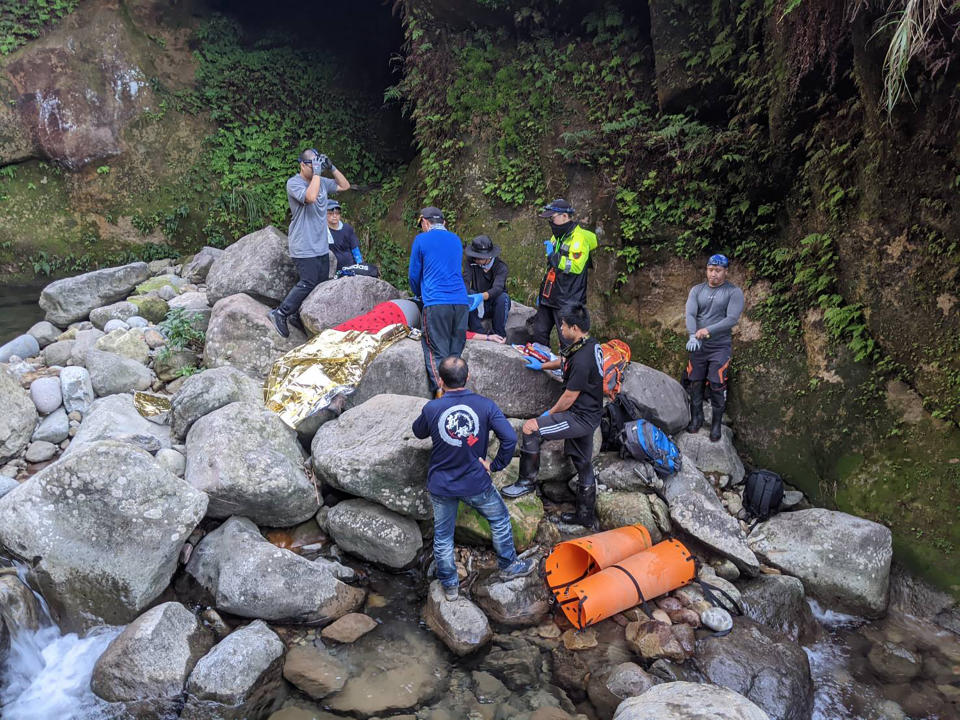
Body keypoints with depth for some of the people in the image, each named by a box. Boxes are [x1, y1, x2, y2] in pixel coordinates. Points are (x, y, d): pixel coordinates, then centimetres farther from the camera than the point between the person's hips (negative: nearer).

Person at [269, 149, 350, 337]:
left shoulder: (322, 182, 13)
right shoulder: (294, 183, -10)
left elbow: (345, 186, 20)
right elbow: (311, 197, -28)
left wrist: (331, 168, 6)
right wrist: (316, 173, -21)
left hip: (321, 246, 8)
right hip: (304, 247, -8)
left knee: (322, 283, 7)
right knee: (308, 282, -14)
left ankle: (298, 316, 19)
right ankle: (280, 313, -2)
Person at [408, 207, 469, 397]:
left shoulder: (421, 240, 5)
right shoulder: (456, 239, 20)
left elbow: (414, 275, 11)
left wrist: (420, 294, 33)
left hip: (436, 303, -5)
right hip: (461, 302, 5)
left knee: (437, 352, -3)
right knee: (455, 352, 8)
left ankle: (441, 393, -13)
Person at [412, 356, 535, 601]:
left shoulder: (431, 409, -14)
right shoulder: (484, 405, -16)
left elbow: (418, 432, 7)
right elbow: (510, 438, -20)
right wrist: (495, 465, -6)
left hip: (440, 485, 1)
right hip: (475, 483, -1)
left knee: (442, 536, 20)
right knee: (500, 519, 26)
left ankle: (449, 585, 33)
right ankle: (509, 566, 40)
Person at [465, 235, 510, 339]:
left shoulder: (500, 266, -14)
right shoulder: (472, 264, -7)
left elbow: (498, 288, -31)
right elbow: (465, 283, -19)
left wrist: (482, 296, -50)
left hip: (495, 306, -1)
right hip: (477, 306, 1)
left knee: (503, 296, -32)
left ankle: (499, 335, -23)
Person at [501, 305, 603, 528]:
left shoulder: (582, 359, -25)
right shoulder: (590, 345, 6)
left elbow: (570, 397, -19)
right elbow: (565, 360, 28)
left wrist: (549, 413, -4)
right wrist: (542, 365, 35)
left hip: (581, 417, -10)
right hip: (589, 416, 10)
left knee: (530, 428, -16)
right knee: (583, 465, 19)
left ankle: (527, 481, -2)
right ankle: (585, 515, 32)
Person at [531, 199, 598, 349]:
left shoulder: (579, 238, -14)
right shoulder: (556, 237, 15)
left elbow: (575, 267, -27)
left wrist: (553, 255, -19)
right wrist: (542, 293, 25)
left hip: (567, 302, -9)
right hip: (549, 298, 9)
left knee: (567, 340, -4)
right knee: (539, 336, 14)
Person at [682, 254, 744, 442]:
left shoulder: (734, 292, -4)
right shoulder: (697, 290, 6)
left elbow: (732, 319, -15)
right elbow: (690, 314, -7)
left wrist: (708, 330, -26)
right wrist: (693, 335, -25)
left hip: (720, 347, -3)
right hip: (698, 346, 3)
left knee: (717, 387, -5)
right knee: (694, 384, 7)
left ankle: (716, 425, 11)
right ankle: (696, 419, 24)